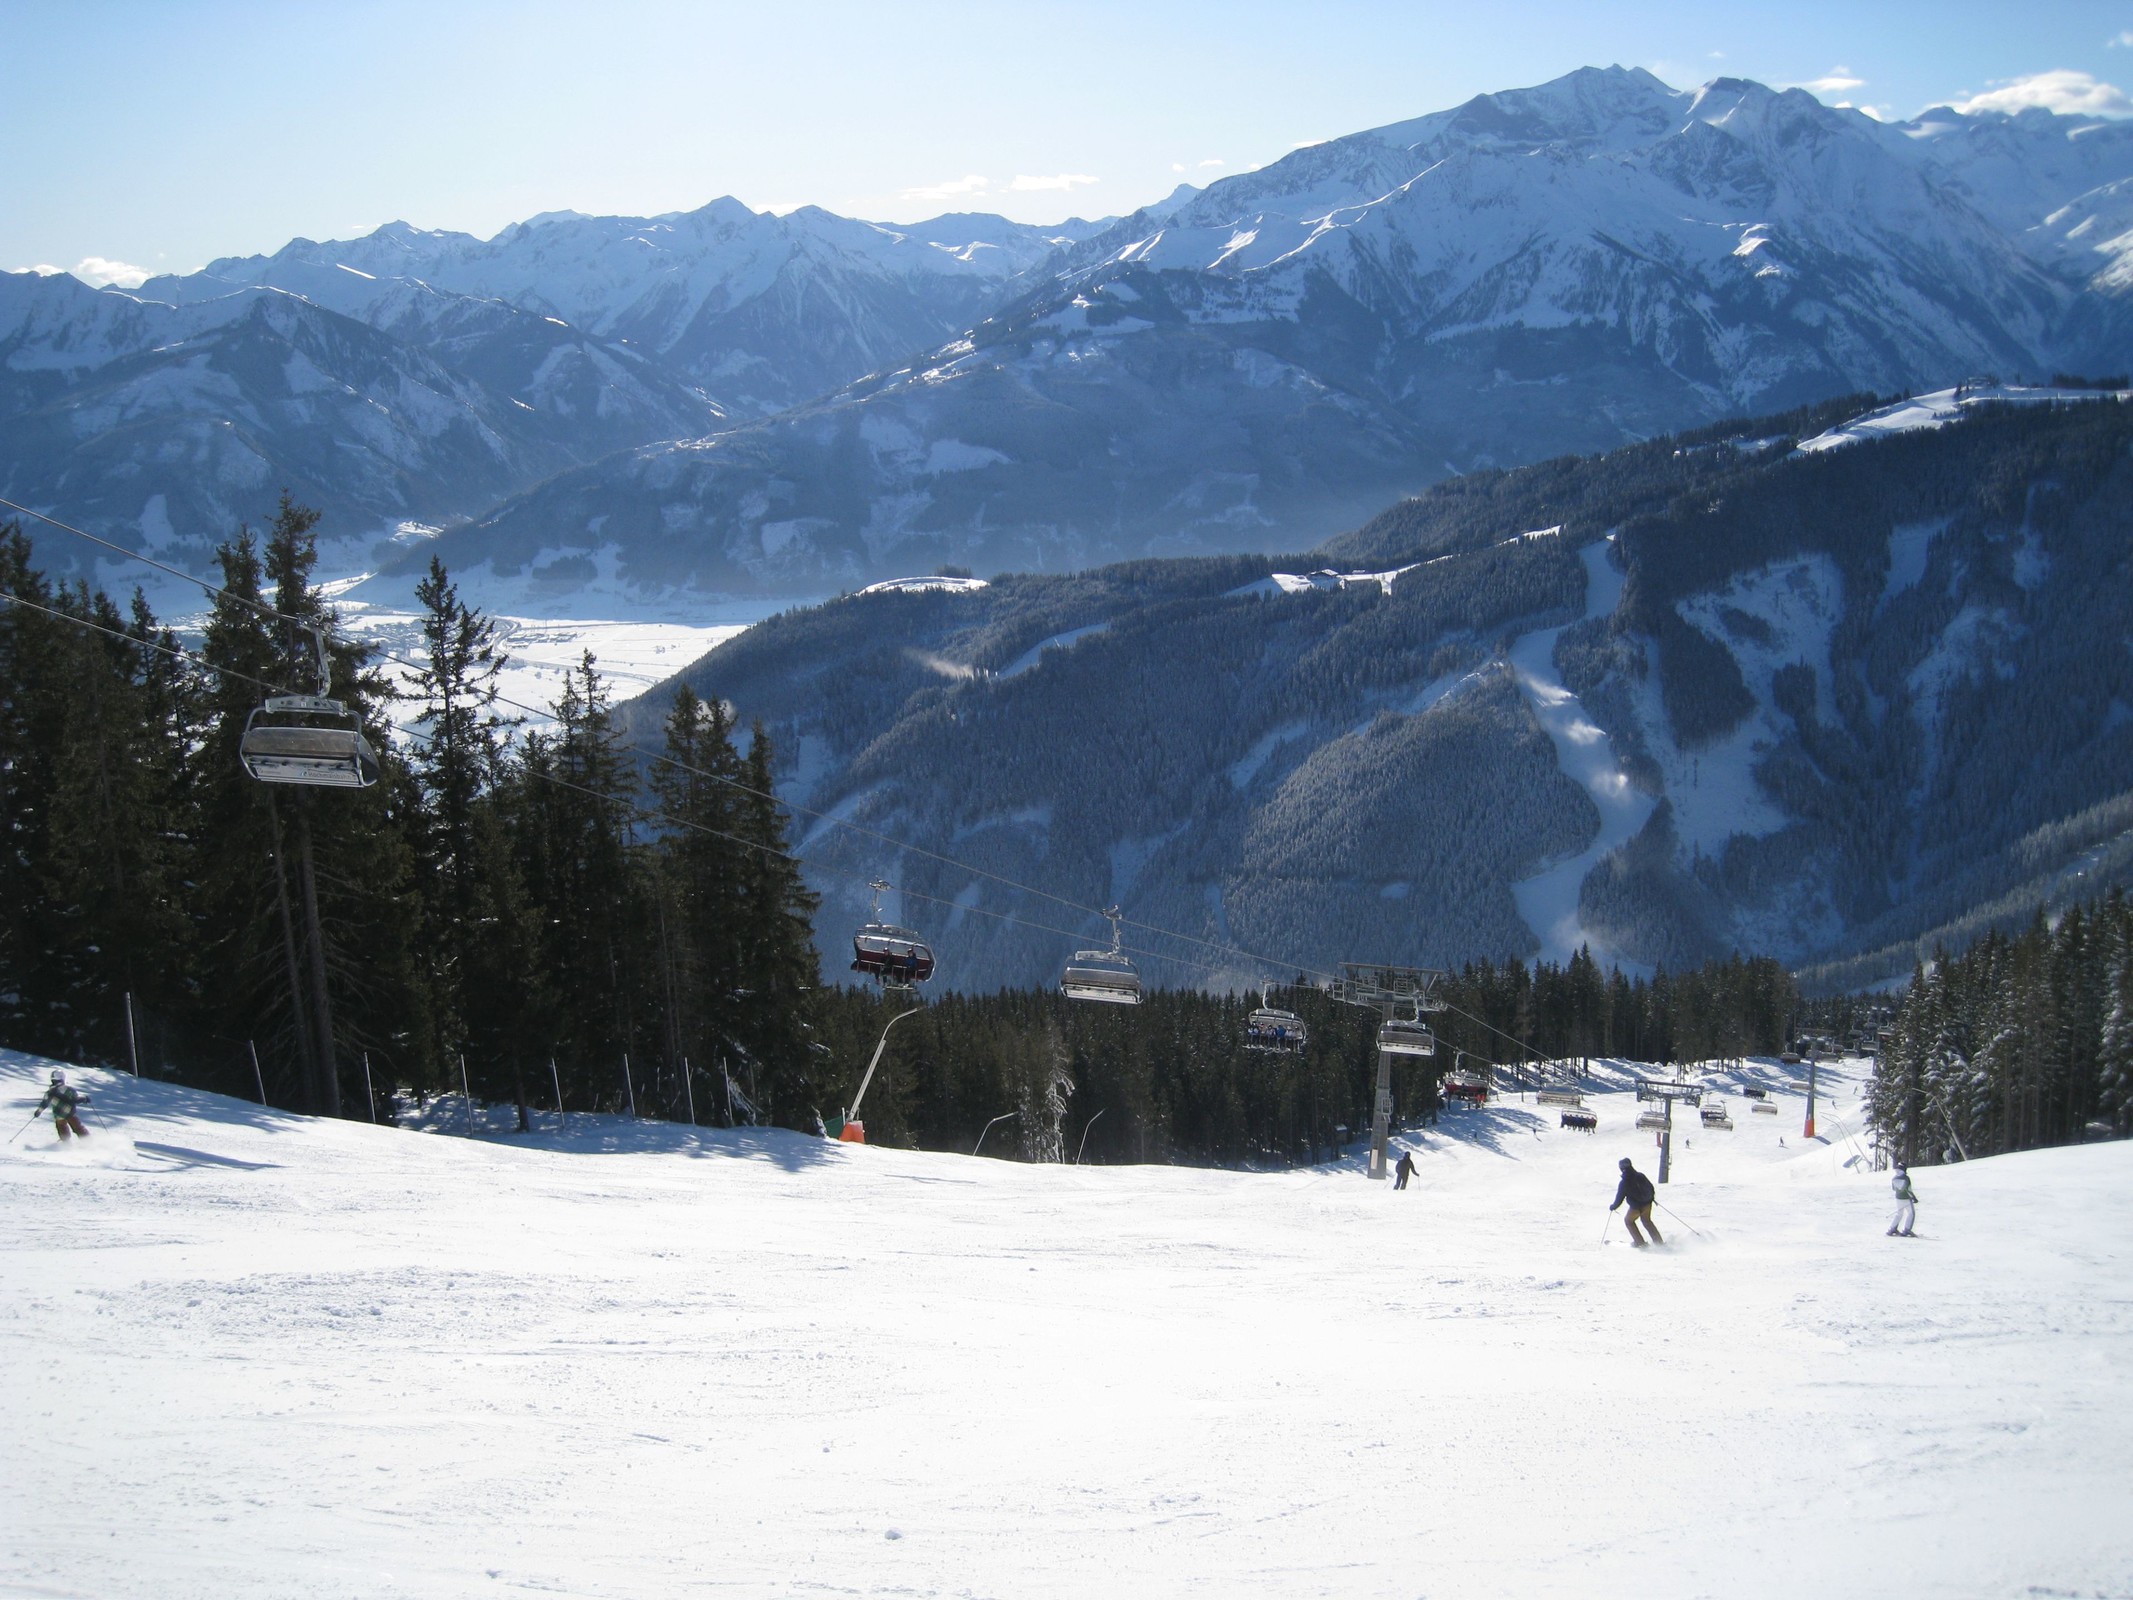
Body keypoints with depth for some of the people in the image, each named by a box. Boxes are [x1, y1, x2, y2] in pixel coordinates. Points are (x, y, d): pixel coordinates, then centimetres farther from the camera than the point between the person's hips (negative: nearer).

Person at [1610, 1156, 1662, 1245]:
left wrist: (1612, 1207, 7)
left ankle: (1640, 1242, 23)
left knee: (1629, 1221, 23)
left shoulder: (1623, 1183, -19)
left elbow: (1619, 1198, -12)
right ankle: (1659, 1241, 28)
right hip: (1647, 1204, 5)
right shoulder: (1640, 1176, -8)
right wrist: (1651, 1196, 26)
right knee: (1646, 1221, 28)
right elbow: (1650, 1187, 5)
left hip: (1636, 1207, -5)